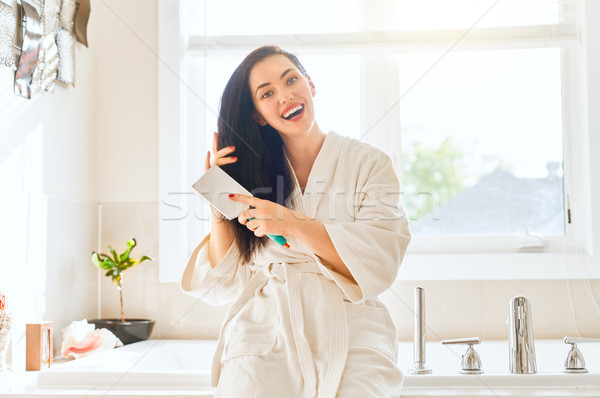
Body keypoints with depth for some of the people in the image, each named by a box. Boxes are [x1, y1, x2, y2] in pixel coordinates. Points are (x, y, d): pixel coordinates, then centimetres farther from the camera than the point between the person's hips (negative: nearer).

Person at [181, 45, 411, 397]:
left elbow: (379, 263, -6)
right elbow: (225, 282, 10)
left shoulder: (369, 164, 7)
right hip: (264, 331, 1)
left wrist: (292, 224, -13)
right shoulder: (251, 173, 12)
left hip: (350, 330, -1)